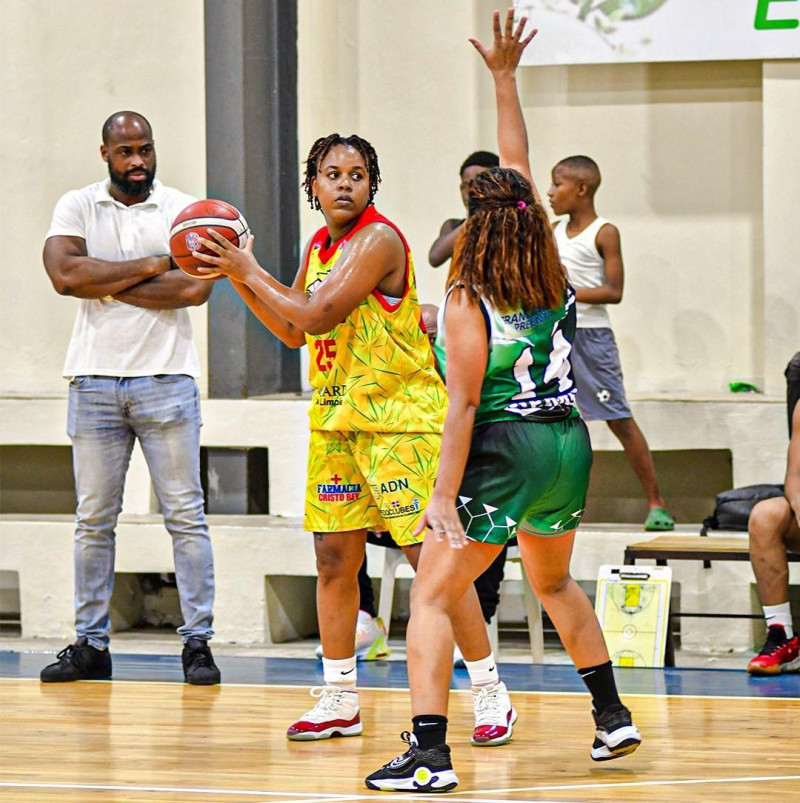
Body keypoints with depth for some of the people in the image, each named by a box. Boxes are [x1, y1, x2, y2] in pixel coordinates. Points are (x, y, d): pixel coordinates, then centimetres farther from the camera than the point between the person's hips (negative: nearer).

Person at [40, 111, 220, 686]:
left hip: (166, 377, -1)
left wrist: (105, 283, -10)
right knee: (94, 519, 6)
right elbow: (64, 274, -11)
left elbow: (195, 287, -13)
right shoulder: (77, 207, 6)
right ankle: (91, 644, 12)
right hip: (95, 379, 1)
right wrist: (150, 265, -10)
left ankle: (198, 641, 2)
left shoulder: (183, 209, 3)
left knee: (186, 514, -1)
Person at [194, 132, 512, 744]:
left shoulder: (378, 240, -16)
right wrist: (236, 276, 10)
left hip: (401, 418, -8)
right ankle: (340, 700, 16)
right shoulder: (320, 245, 11)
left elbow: (318, 315, -24)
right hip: (336, 418, 8)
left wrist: (251, 271, -14)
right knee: (334, 557, 7)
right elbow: (294, 332, 18)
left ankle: (490, 694, -2)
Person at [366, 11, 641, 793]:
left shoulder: (469, 300, -14)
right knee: (554, 582, 29)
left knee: (432, 596, -5)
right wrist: (504, 79, 18)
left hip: (503, 450, -7)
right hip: (567, 442, 7)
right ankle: (612, 715, 34)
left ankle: (429, 751, -17)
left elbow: (464, 406, -19)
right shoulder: (549, 272, 2)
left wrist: (445, 495, -19)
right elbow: (518, 166, 13)